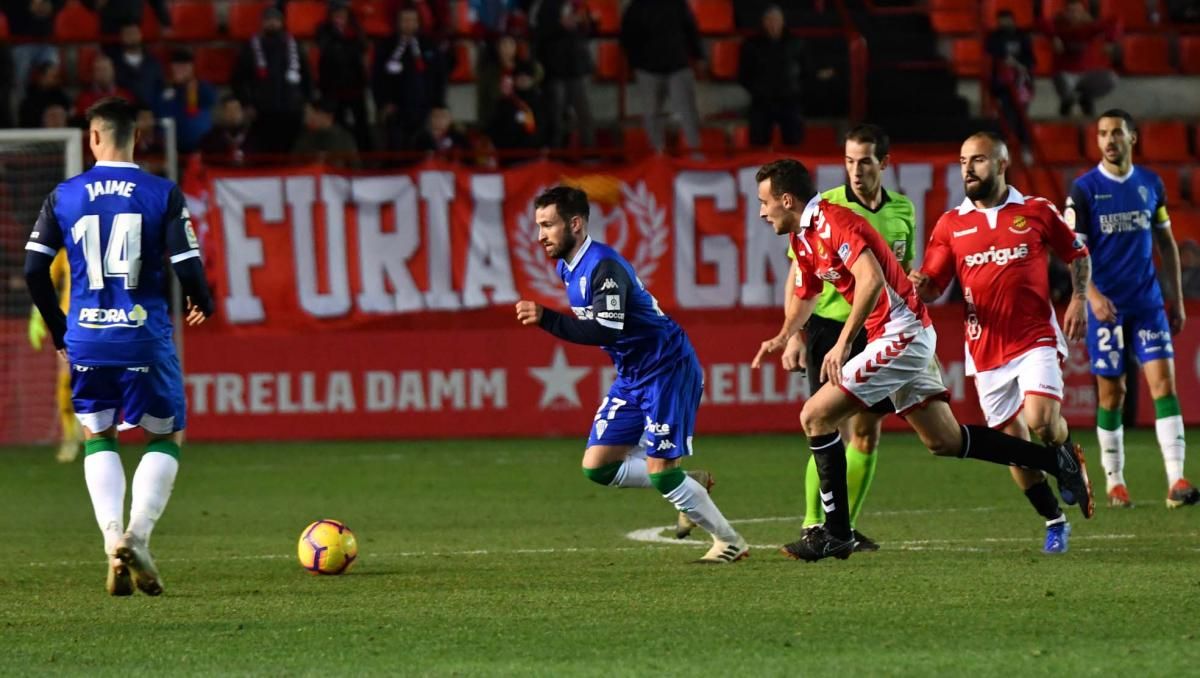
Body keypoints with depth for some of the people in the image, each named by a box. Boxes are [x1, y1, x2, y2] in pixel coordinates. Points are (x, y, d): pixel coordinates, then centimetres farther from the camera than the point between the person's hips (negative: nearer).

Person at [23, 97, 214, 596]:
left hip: (86, 336, 2)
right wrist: (201, 302, 13)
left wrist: (59, 331, 16)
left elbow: (35, 270, 1)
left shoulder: (64, 197, 2)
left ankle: (113, 537, -3)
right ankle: (137, 536, -7)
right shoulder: (163, 194, -5)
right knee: (166, 438, 13)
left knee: (97, 438, 17)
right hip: (145, 338, -2)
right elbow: (188, 269, -9)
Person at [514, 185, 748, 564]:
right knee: (597, 467, 2)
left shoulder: (603, 267, -23)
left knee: (661, 471, -11)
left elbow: (607, 331, -34)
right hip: (631, 375, 9)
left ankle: (730, 542, 5)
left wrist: (546, 319, -37)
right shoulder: (566, 268, 6)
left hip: (668, 368, -9)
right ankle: (689, 489, 18)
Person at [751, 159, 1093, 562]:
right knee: (944, 441, 11)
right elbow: (803, 295, 29)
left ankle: (836, 533, -7)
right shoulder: (803, 237, 13)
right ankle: (1057, 460, 16)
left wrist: (843, 343, -33)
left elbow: (871, 280, -31)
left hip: (901, 336, -10)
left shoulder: (833, 223, -17)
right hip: (907, 337, 10)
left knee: (816, 416, -11)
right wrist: (783, 338, 14)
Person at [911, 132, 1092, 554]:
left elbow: (1078, 255, 13)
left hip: (1036, 339, -3)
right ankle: (1054, 521, 21)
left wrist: (1078, 300, -2)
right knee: (1014, 442, 5)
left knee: (1041, 420, -23)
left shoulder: (1036, 212, 2)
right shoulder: (951, 225, 5)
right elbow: (933, 287, 4)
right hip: (986, 352, 3)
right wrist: (920, 286, -19)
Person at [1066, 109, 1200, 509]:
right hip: (1106, 306, -2)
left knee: (1164, 381, -9)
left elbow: (1165, 243, 15)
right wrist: (1092, 295, -22)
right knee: (1111, 392, 2)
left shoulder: (1150, 184, 8)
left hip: (1148, 302, 2)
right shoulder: (1084, 189, -3)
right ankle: (1114, 483, 14)